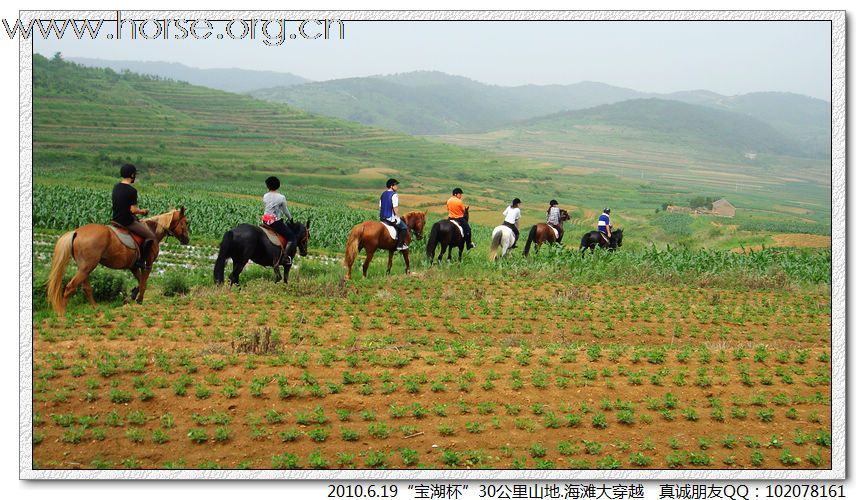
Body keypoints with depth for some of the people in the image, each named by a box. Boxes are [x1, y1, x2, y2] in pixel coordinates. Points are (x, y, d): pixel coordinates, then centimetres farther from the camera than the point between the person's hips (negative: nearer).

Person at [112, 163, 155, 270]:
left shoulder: (116, 187, 7)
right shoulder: (132, 191, -19)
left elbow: (113, 205, 16)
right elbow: (133, 210, -22)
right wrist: (142, 211, -1)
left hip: (116, 220, 9)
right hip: (127, 222, -9)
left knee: (143, 224, 32)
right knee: (151, 236, 1)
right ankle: (142, 261, 1)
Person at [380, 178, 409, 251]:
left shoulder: (383, 194, 12)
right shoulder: (394, 195, -15)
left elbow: (380, 206, 15)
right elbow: (395, 207, -20)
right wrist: (398, 218, -11)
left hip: (382, 218, 9)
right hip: (391, 218, -9)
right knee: (404, 227, 6)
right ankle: (400, 245, -1)